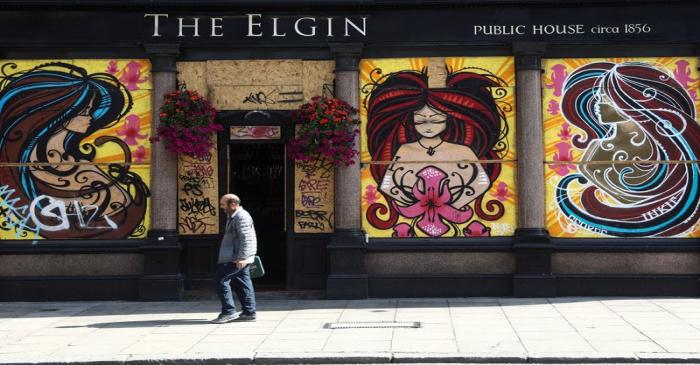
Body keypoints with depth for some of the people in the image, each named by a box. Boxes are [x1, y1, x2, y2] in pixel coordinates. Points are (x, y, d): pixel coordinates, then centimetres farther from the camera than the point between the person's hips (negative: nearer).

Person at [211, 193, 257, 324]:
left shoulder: (241, 217, -16)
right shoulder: (233, 216, 18)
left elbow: (246, 239, -23)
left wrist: (241, 258, -27)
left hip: (236, 258, -11)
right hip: (237, 258, 11)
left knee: (220, 280, -10)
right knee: (242, 283, 11)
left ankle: (228, 311, -8)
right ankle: (249, 312, 14)